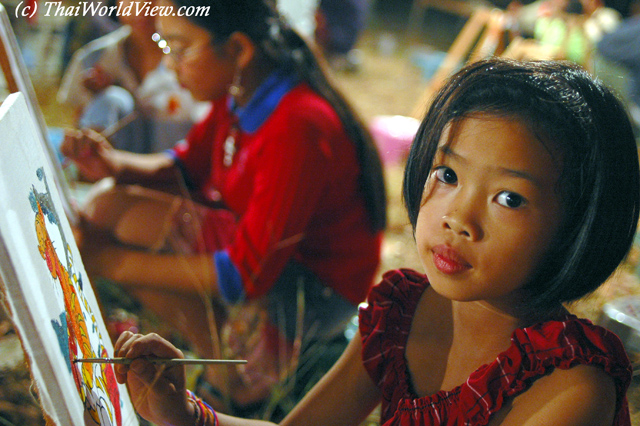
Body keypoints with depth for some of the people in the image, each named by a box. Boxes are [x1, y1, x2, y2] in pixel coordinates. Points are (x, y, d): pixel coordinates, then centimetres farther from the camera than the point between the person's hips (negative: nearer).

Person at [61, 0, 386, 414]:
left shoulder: (298, 127, -29)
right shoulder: (239, 93, -4)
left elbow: (245, 275, -27)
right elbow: (189, 165, 13)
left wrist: (112, 262, -22)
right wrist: (115, 165, -8)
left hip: (313, 294, -9)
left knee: (112, 211, -17)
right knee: (107, 201, 0)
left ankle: (235, 375, -8)